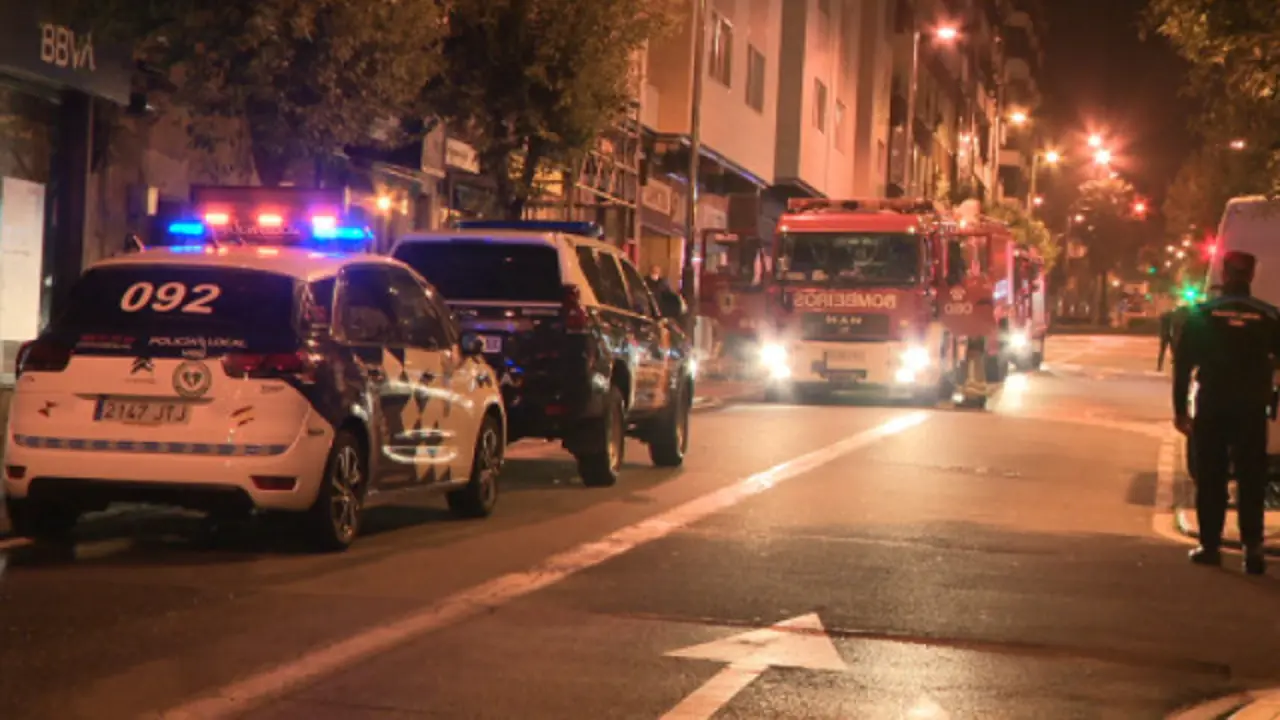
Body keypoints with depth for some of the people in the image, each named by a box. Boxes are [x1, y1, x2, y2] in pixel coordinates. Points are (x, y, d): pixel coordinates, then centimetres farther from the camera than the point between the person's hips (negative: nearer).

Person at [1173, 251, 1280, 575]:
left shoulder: (1202, 314, -2)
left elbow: (1183, 364, -3)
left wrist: (1179, 408, 3)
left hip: (1211, 406, 0)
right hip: (1252, 409, 0)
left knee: (1210, 479, 8)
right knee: (1251, 481, 4)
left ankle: (1210, 546, 9)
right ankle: (1252, 546, -4)